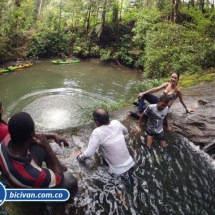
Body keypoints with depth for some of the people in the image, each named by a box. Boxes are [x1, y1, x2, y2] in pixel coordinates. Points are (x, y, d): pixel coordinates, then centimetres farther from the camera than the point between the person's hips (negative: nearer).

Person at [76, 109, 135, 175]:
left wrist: (80, 157, 0)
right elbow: (126, 131, 16)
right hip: (130, 163, 5)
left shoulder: (97, 132, -22)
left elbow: (89, 154, -21)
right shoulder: (116, 123, -6)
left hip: (118, 170, -5)